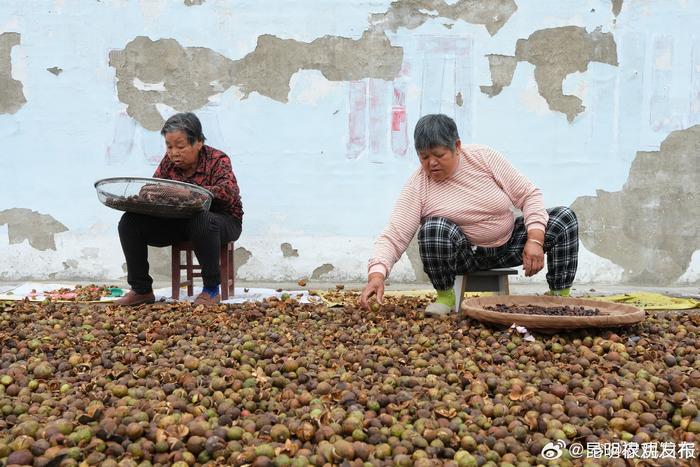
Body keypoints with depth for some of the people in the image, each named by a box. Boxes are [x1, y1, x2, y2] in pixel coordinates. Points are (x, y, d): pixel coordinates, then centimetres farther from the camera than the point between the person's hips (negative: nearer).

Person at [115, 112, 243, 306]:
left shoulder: (217, 160, -14)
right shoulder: (168, 161, 2)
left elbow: (229, 192, -32)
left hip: (222, 221, -5)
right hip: (179, 221, 5)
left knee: (201, 222, -42)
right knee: (130, 221, -11)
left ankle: (212, 289, -21)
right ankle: (141, 290, 0)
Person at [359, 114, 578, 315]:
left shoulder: (484, 157, -11)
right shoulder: (417, 186, -16)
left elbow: (529, 195, -10)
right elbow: (394, 236, -23)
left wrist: (535, 240, -24)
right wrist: (376, 274, -41)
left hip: (509, 245, 2)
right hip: (464, 254, -2)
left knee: (564, 218, -16)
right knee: (434, 228, -34)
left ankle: (560, 297, -4)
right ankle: (445, 297, -11)